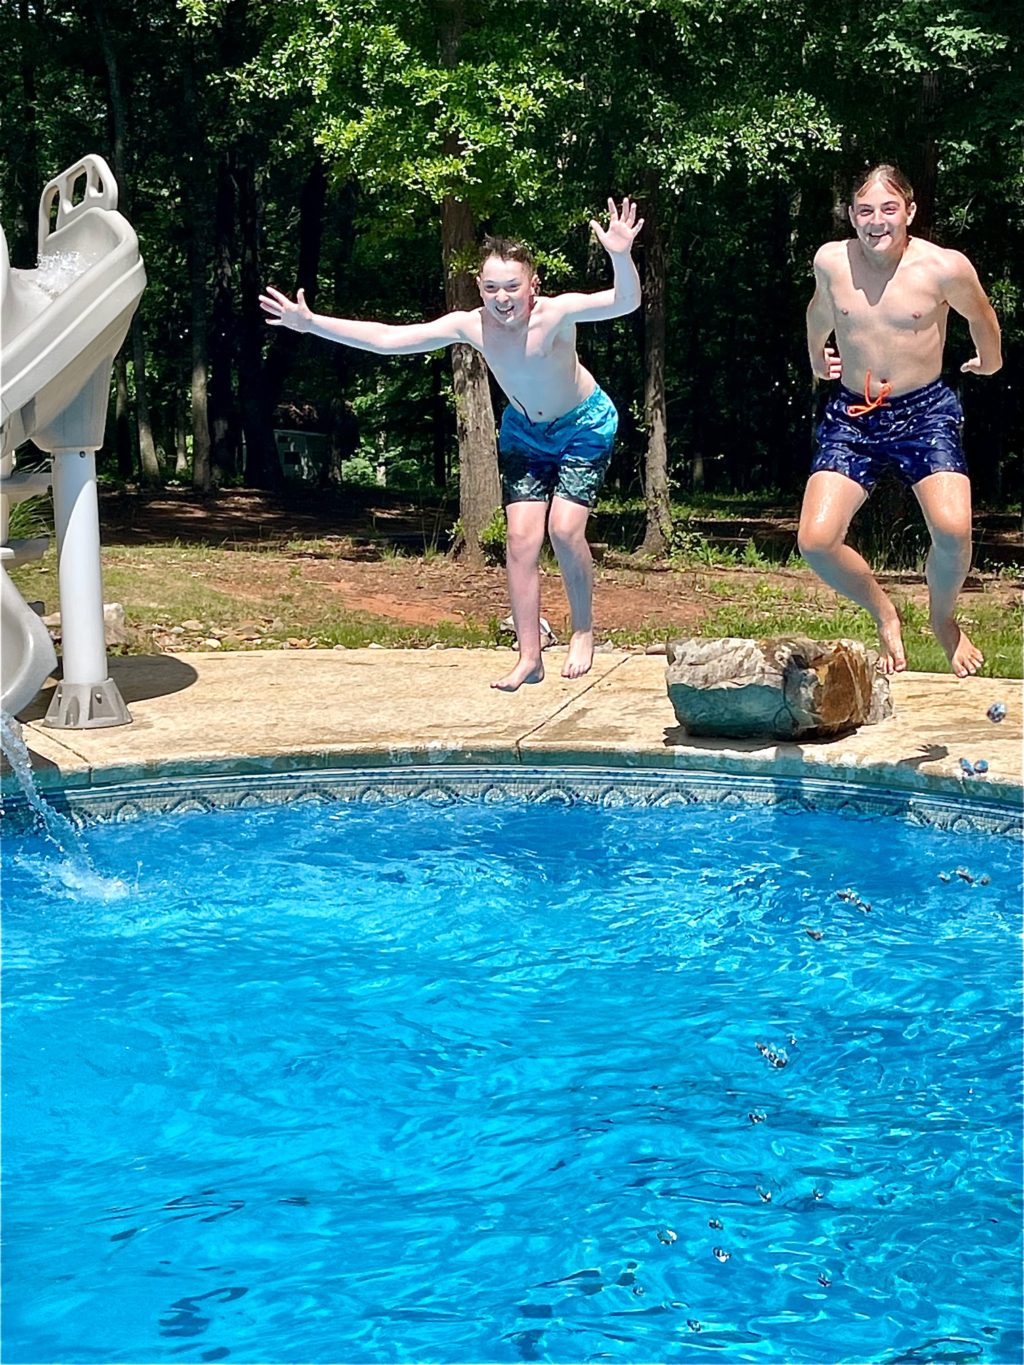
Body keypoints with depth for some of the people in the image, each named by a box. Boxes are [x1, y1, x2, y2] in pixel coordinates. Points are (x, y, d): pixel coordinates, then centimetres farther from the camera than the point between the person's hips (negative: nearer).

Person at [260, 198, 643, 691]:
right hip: (524, 431, 4)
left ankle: (584, 632, 7)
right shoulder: (470, 325, -22)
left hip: (585, 425, -4)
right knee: (520, 537, -4)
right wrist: (310, 323, -24)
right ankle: (529, 657, 4)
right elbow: (387, 339, -19)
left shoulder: (556, 313, -32)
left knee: (564, 527, -17)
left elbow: (625, 302, -47)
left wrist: (621, 256, -68)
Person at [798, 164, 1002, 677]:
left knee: (952, 529, -26)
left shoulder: (946, 268, -13)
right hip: (852, 417, 3)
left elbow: (981, 318, 10)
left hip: (925, 413, -2)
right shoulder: (831, 262, -5)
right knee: (815, 542, -14)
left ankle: (943, 619, 8)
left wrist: (989, 362, 28)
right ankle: (884, 615, 16)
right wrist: (816, 361, 35)